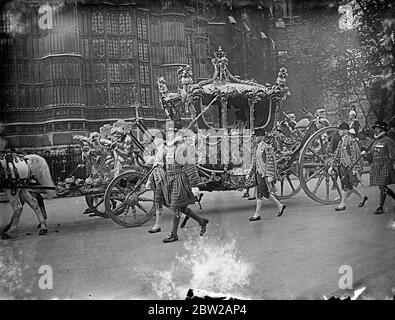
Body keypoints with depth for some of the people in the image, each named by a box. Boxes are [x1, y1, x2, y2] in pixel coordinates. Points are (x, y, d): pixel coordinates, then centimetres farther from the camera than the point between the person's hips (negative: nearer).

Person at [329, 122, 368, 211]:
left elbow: (355, 155, -15)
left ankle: (342, 204, 4)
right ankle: (362, 197, 32)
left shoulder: (351, 141, -11)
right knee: (349, 185, 14)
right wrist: (332, 166, 13)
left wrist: (355, 169, -19)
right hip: (342, 166, 8)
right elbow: (337, 155, 18)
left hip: (349, 166, -8)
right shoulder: (341, 142, 14)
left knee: (346, 185, -4)